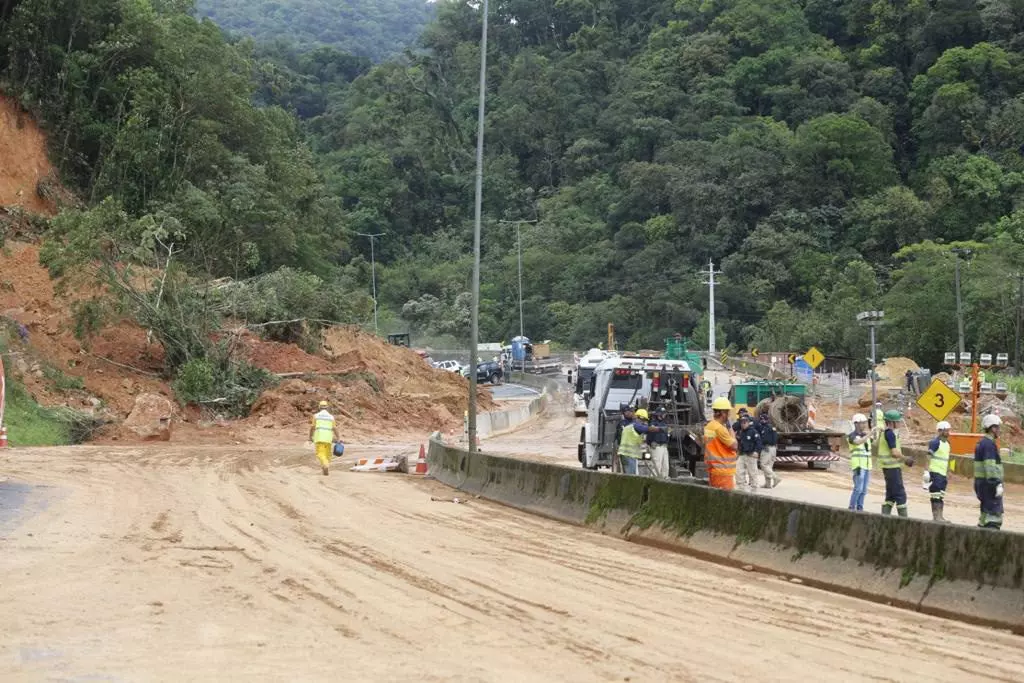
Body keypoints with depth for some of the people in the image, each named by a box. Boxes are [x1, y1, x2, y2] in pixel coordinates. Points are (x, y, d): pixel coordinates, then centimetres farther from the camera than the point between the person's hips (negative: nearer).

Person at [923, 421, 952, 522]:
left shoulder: (947, 444, 17)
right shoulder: (935, 442, -9)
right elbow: (928, 457, -14)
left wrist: (947, 475, 23)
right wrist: (927, 471, -20)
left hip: (943, 474, 9)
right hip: (935, 473, -9)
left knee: (941, 497, 10)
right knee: (936, 496, -8)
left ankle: (939, 516, 14)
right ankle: (936, 516, -7)